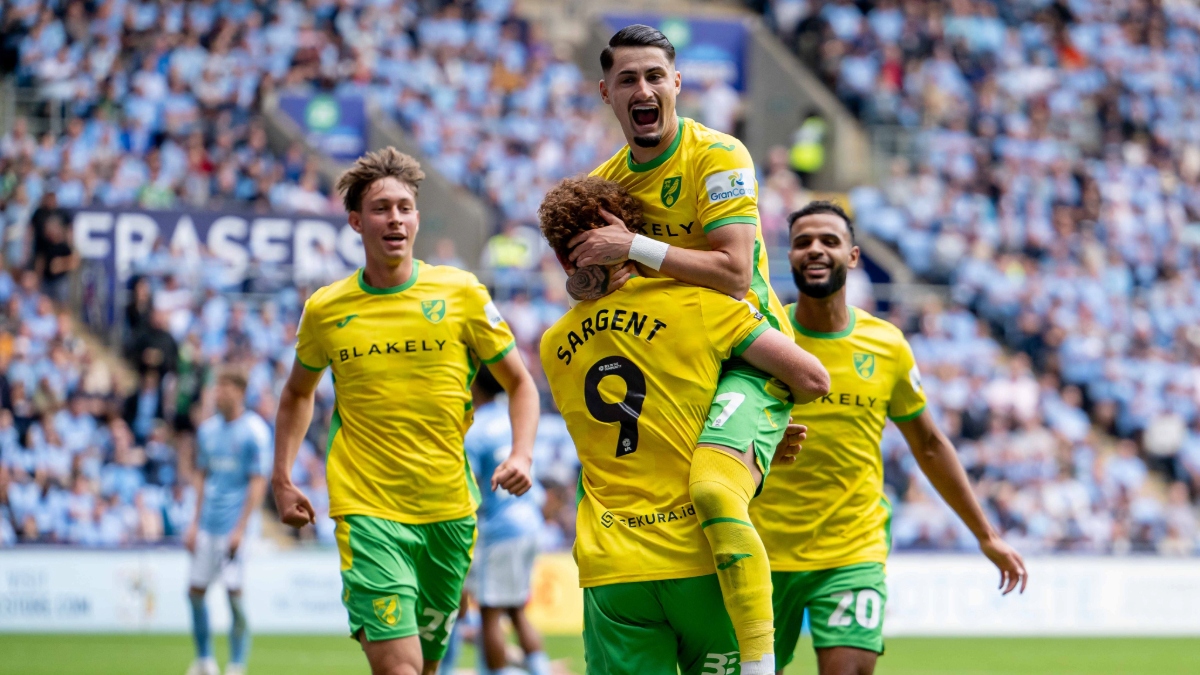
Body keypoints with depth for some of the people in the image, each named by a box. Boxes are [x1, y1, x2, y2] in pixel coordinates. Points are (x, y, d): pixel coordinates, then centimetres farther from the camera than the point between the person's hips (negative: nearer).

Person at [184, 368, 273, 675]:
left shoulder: (255, 431, -8)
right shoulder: (208, 429, 10)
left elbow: (258, 483, -11)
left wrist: (240, 529, -16)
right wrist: (195, 524, 12)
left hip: (234, 525, -6)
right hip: (207, 525, 6)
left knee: (235, 596, -9)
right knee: (195, 591, 6)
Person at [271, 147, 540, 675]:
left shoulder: (462, 294, 1)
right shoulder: (325, 310, 3)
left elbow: (518, 382, 11)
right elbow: (298, 392, 22)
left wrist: (522, 455, -6)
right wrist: (282, 479, 12)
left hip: (449, 508, 2)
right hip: (366, 509, -2)